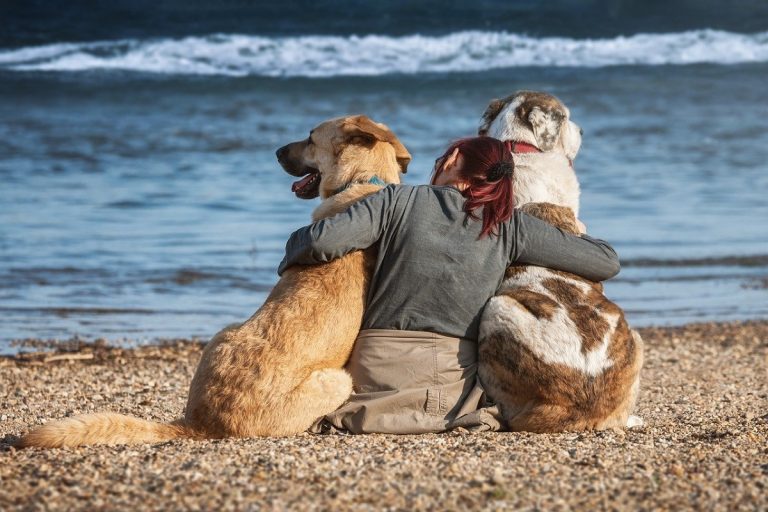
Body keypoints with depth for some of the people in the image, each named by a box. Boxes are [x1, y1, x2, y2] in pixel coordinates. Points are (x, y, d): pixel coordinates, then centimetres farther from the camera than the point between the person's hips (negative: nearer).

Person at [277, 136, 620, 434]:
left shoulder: (399, 199, 0)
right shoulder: (508, 225, 4)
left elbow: (322, 241, -14)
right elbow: (606, 262, 6)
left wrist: (290, 258, 9)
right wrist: (576, 237, 28)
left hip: (379, 368, -2)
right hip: (456, 384, 2)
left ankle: (350, 414, 2)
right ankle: (464, 415, 8)